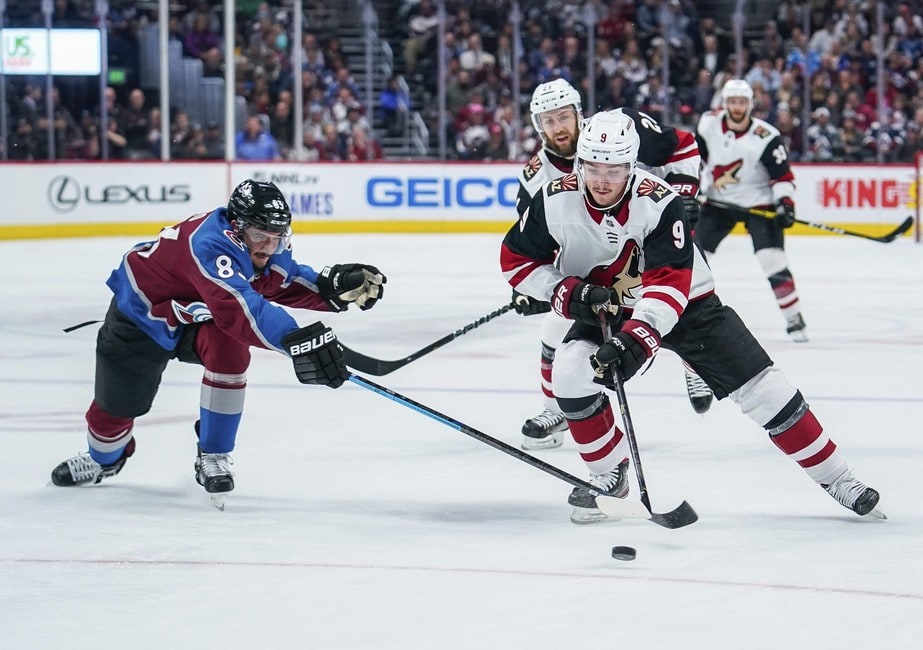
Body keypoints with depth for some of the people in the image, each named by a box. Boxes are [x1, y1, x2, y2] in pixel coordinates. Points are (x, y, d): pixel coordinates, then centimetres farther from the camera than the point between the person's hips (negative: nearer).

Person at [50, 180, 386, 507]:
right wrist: (297, 340, -68)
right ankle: (104, 458, 45)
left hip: (196, 315, 5)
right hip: (143, 310, -5)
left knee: (229, 345, -28)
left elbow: (289, 284, -8)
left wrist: (337, 285, -27)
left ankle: (213, 458, -12)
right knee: (116, 404, 6)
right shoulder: (211, 245, -43)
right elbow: (241, 308, -56)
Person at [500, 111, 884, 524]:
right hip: (604, 310, 3)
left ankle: (834, 477, 3)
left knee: (759, 387, -9)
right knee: (570, 373, -23)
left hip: (685, 303, -3)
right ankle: (610, 475, -2)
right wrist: (570, 293, -22)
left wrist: (635, 340, -50)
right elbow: (516, 259, -7)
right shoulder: (554, 202, -19)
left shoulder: (659, 202, -30)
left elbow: (669, 285, -36)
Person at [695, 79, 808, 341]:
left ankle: (794, 317, -6)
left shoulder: (766, 137, -19)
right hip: (718, 201, 4)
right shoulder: (708, 124, -8)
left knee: (772, 260, -15)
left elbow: (782, 174, -14)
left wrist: (785, 202, -26)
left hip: (758, 204, -4)